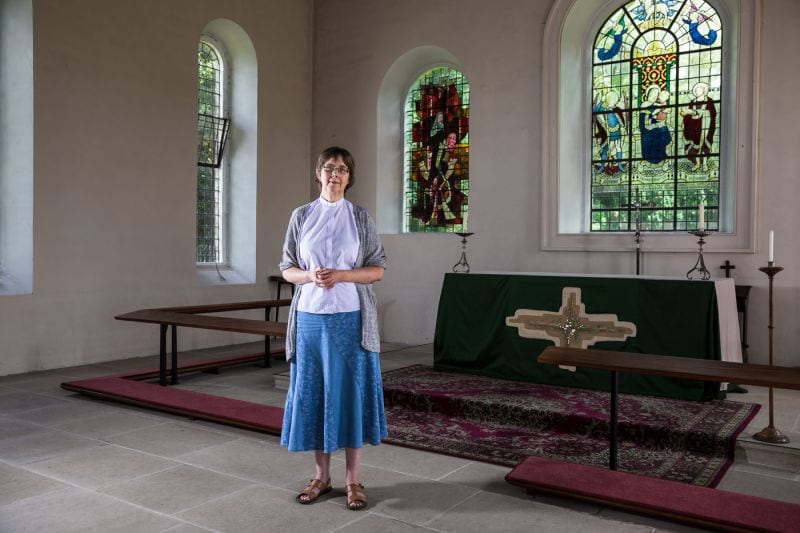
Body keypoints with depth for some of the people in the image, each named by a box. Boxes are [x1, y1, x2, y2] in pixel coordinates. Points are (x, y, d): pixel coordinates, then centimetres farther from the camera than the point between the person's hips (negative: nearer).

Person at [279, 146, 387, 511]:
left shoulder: (360, 217, 2)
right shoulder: (301, 216, 6)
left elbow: (378, 269, 0)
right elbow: (286, 269, 7)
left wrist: (340, 275, -16)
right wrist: (309, 276, -14)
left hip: (350, 318, -2)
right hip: (310, 317, 2)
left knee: (350, 391, 2)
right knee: (313, 392, 6)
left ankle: (353, 480, 13)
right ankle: (321, 476, 21)